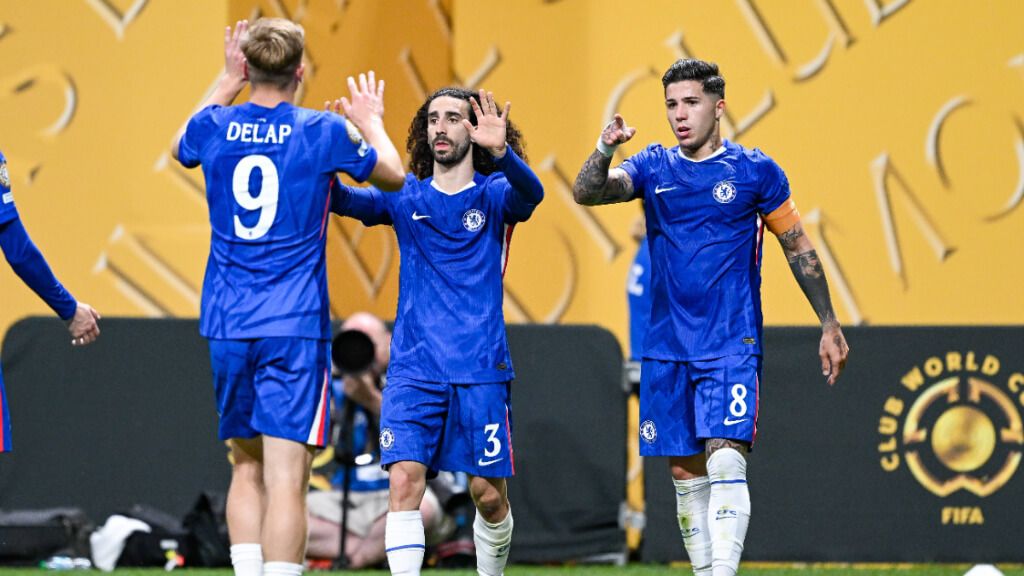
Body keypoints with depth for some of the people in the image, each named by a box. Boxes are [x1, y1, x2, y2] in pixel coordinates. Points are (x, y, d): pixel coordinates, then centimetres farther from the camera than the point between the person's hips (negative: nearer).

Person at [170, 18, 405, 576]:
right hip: (295, 327, -3)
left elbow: (180, 147, 28)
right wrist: (371, 124, 31)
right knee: (286, 477, -9)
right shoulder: (326, 132, -5)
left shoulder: (215, 127, 2)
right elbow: (395, 177, 13)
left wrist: (226, 84, 33)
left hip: (227, 326, 3)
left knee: (246, 468, 16)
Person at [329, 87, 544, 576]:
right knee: (405, 480, -14)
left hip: (480, 369, -1)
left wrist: (501, 152, -42)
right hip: (414, 367, 1)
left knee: (488, 494, 4)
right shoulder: (405, 196, 8)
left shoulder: (494, 193, 1)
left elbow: (530, 194, -21)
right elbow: (344, 200, -5)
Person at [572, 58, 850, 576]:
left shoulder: (755, 171, 0)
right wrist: (604, 152, -31)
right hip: (667, 350, 3)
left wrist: (829, 326, 6)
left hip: (732, 348, -3)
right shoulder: (654, 167, 6)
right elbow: (587, 193, -10)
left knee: (725, 460, -18)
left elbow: (799, 249, 7)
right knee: (686, 474, 6)